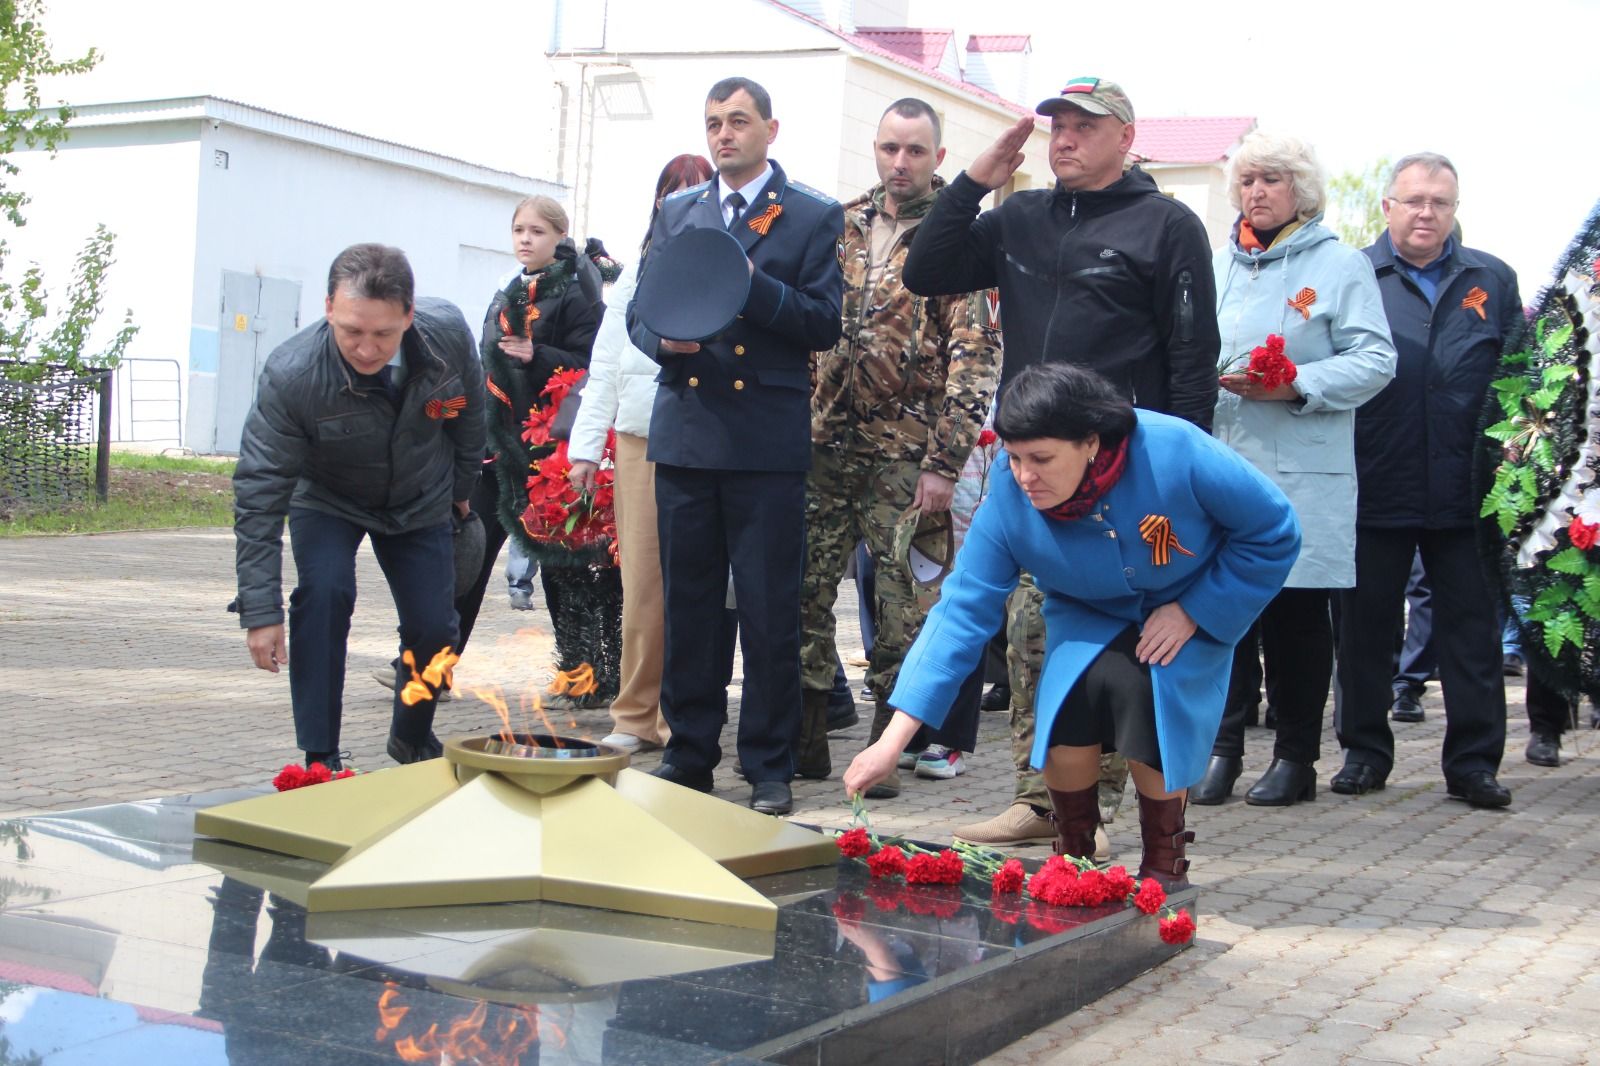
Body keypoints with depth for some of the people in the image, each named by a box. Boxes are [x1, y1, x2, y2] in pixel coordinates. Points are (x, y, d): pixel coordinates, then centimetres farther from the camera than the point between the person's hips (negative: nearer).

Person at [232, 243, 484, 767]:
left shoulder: (448, 334, -28)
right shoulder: (290, 374, -36)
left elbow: (469, 409, -4)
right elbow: (259, 493, -30)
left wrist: (463, 486, 9)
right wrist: (260, 610, -31)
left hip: (419, 503, 2)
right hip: (327, 501, -2)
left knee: (435, 629, -4)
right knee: (324, 592, -27)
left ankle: (413, 738, 28)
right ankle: (321, 760, -14)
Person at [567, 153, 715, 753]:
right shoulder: (638, 271, 15)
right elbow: (605, 364, 16)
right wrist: (586, 445, 12)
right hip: (639, 439, 3)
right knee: (642, 581, 1)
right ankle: (636, 716, 8)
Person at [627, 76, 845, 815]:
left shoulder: (814, 217, 4)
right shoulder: (676, 213, 16)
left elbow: (825, 324, -4)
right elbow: (639, 311, 15)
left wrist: (754, 283, -17)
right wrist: (664, 338, -8)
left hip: (768, 441, -4)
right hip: (685, 432, 4)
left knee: (769, 610, -1)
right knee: (686, 605, 9)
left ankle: (768, 767, 8)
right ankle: (689, 752, 20)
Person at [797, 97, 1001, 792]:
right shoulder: (842, 225, 11)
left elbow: (974, 356, -8)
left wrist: (944, 462, -15)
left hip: (903, 453, -4)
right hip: (824, 441, 5)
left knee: (900, 604, 1)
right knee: (805, 588, 6)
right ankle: (804, 739, 17)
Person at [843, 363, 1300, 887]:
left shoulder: (1176, 452, -33)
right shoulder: (1008, 497, -25)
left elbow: (1274, 534, -18)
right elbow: (962, 610, -24)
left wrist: (1191, 612, -21)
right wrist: (893, 740, -30)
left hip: (1191, 614, -2)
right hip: (1088, 620, 2)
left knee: (1141, 688, -30)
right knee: (1072, 695, -27)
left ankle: (1165, 859, -5)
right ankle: (1073, 854, 1)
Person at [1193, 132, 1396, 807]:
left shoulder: (1340, 265, 2)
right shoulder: (1215, 266, 17)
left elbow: (1375, 360, -5)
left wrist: (1298, 387, -18)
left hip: (1302, 473, -4)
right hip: (1218, 464, 4)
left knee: (1297, 611, 2)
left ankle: (1296, 756, 12)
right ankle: (1221, 746, 11)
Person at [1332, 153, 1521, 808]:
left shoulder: (1492, 281, 12)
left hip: (1463, 490, 2)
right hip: (1376, 489, -1)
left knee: (1472, 627, 4)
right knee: (1365, 624, 6)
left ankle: (1474, 761, 12)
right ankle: (1364, 752, 18)